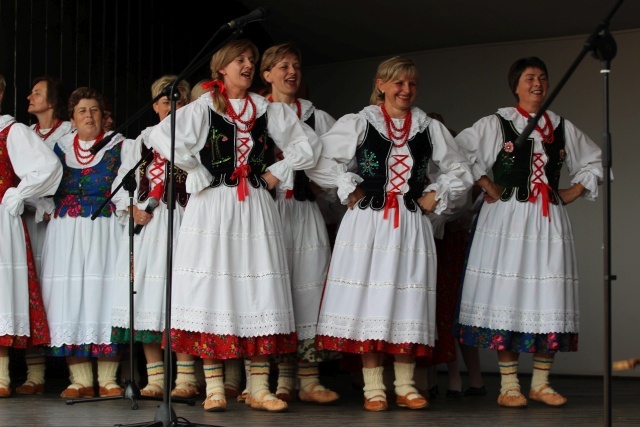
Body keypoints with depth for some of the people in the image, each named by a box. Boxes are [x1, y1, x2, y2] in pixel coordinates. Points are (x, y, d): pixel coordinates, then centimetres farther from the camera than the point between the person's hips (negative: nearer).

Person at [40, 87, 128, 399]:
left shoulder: (118, 144, 8)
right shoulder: (60, 147, 15)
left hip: (105, 229, -2)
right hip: (67, 231, 3)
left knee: (104, 289, -8)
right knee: (70, 291, -4)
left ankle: (107, 380, -4)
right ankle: (80, 380, 0)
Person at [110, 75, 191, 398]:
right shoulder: (143, 139, 15)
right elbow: (122, 181, 16)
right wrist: (131, 209, 1)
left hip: (181, 222, -3)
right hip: (146, 223, 3)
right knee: (147, 298, -2)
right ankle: (155, 378, 3)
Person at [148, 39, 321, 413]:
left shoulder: (267, 110, 13)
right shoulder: (203, 108, 3)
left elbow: (308, 143, 15)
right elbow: (164, 136, -12)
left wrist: (277, 172, 4)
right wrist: (199, 174, -10)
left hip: (257, 208, 3)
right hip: (213, 208, -3)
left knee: (261, 291, -1)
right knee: (213, 287, -5)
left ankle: (260, 388, 2)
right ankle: (214, 387, 0)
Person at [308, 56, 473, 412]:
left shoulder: (430, 129, 10)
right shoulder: (358, 124, 2)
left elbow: (460, 171, 18)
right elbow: (318, 161, -2)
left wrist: (437, 196, 5)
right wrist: (349, 189, -5)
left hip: (412, 224, 2)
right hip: (368, 223, -2)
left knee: (408, 304, 2)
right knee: (370, 301, -3)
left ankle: (405, 387, 10)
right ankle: (374, 389, 3)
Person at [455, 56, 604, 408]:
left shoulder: (562, 128, 12)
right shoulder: (495, 125, 1)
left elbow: (593, 162, 23)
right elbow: (458, 152, -5)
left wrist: (574, 192, 10)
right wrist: (486, 185, -9)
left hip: (550, 220, 4)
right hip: (508, 219, -4)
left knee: (549, 300, 1)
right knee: (508, 298, -6)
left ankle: (541, 383, 10)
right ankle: (509, 386, -2)